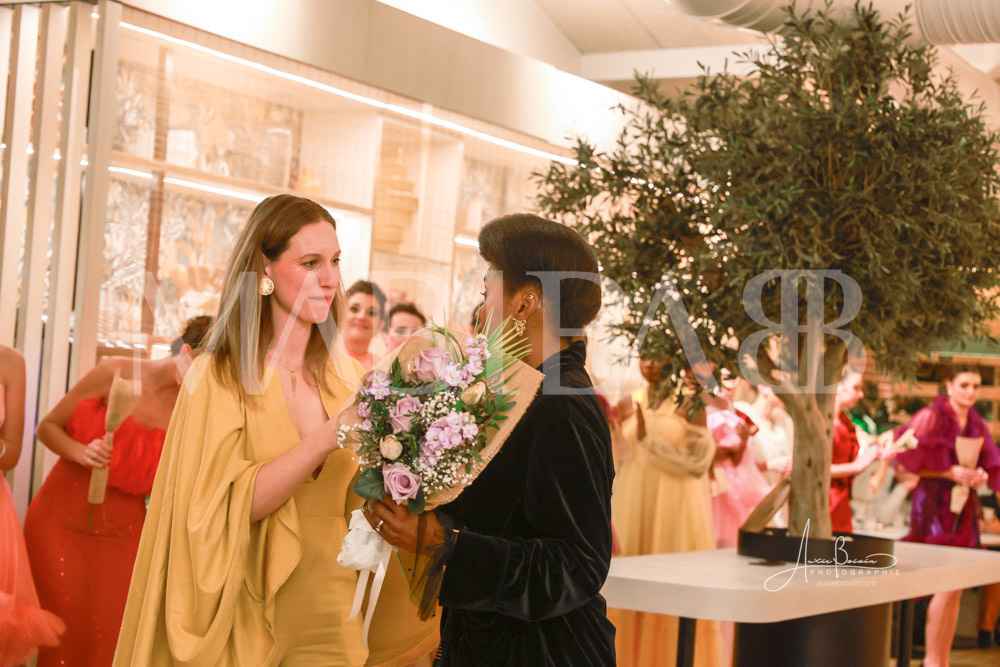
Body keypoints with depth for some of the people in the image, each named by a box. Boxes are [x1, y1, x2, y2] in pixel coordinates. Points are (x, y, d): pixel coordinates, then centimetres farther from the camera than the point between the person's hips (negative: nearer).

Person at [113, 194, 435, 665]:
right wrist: (327, 438, -25)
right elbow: (225, 507, -18)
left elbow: (357, 503, 6)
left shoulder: (344, 381, 4)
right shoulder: (218, 379, -8)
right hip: (246, 625, -4)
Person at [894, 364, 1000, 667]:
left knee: (956, 589, 6)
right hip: (934, 504, -6)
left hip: (964, 509, 6)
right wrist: (952, 472, -17)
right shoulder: (931, 417, -6)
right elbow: (911, 462, -9)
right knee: (947, 585, -14)